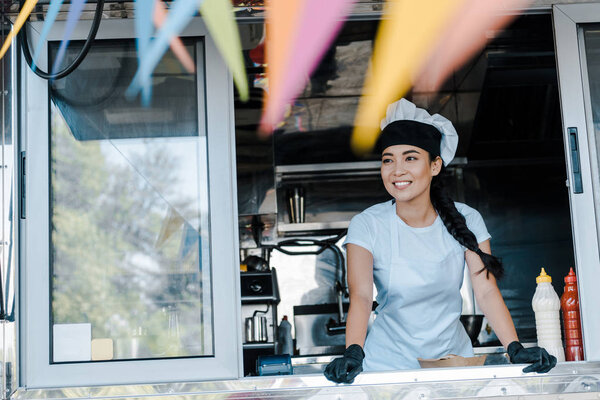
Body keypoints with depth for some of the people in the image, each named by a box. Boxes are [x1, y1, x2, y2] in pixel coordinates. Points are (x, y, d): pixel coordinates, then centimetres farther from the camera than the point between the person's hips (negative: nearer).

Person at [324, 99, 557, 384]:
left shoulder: (465, 220, -3)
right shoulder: (367, 226, -10)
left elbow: (486, 290, -9)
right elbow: (360, 296, -20)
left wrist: (515, 349, -22)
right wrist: (353, 353, -36)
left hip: (452, 355, 2)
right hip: (389, 364, -2)